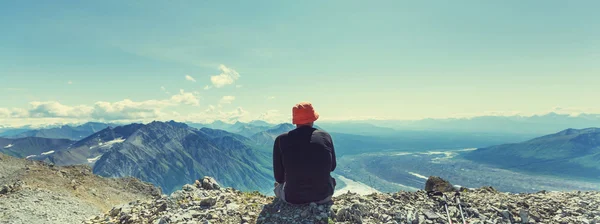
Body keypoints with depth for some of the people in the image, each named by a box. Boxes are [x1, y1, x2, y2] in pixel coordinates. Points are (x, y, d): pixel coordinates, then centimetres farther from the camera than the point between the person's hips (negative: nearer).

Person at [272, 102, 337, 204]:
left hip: (293, 198, -1)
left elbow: (279, 177, -4)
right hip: (324, 196, 2)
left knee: (277, 184, 31)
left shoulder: (281, 140, -10)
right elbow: (332, 167, 7)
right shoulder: (325, 136, -6)